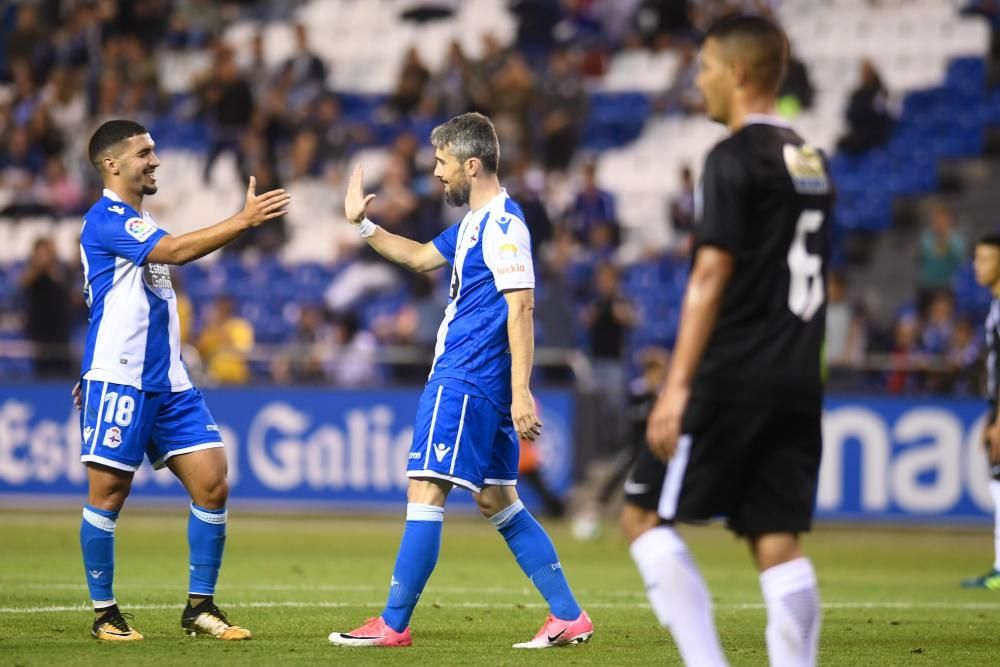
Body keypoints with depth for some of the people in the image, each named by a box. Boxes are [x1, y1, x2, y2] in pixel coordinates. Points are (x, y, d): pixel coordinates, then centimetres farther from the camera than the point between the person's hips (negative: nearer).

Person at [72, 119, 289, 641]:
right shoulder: (106, 219, -11)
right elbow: (176, 251, -26)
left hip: (168, 382, 8)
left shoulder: (139, 222, 19)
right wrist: (243, 221, -29)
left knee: (212, 484, -1)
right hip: (119, 380, -8)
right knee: (108, 495, -3)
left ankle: (200, 606, 5)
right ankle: (104, 613, 7)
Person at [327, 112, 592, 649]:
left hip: (465, 382, -10)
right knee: (498, 502, 11)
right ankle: (569, 618, 12)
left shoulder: (502, 223, -14)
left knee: (425, 492, -8)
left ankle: (392, 624, -5)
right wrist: (362, 224, 25)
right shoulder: (474, 223, 17)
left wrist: (521, 392, -24)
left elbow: (521, 306, -19)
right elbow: (419, 258, 33)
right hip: (460, 378, 10)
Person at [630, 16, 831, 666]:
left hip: (734, 376, -7)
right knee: (779, 543, 5)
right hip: (799, 381, 8)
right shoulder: (810, 160, 16)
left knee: (650, 521, 1)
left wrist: (677, 386, -16)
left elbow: (711, 276, -14)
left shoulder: (734, 159, -8)